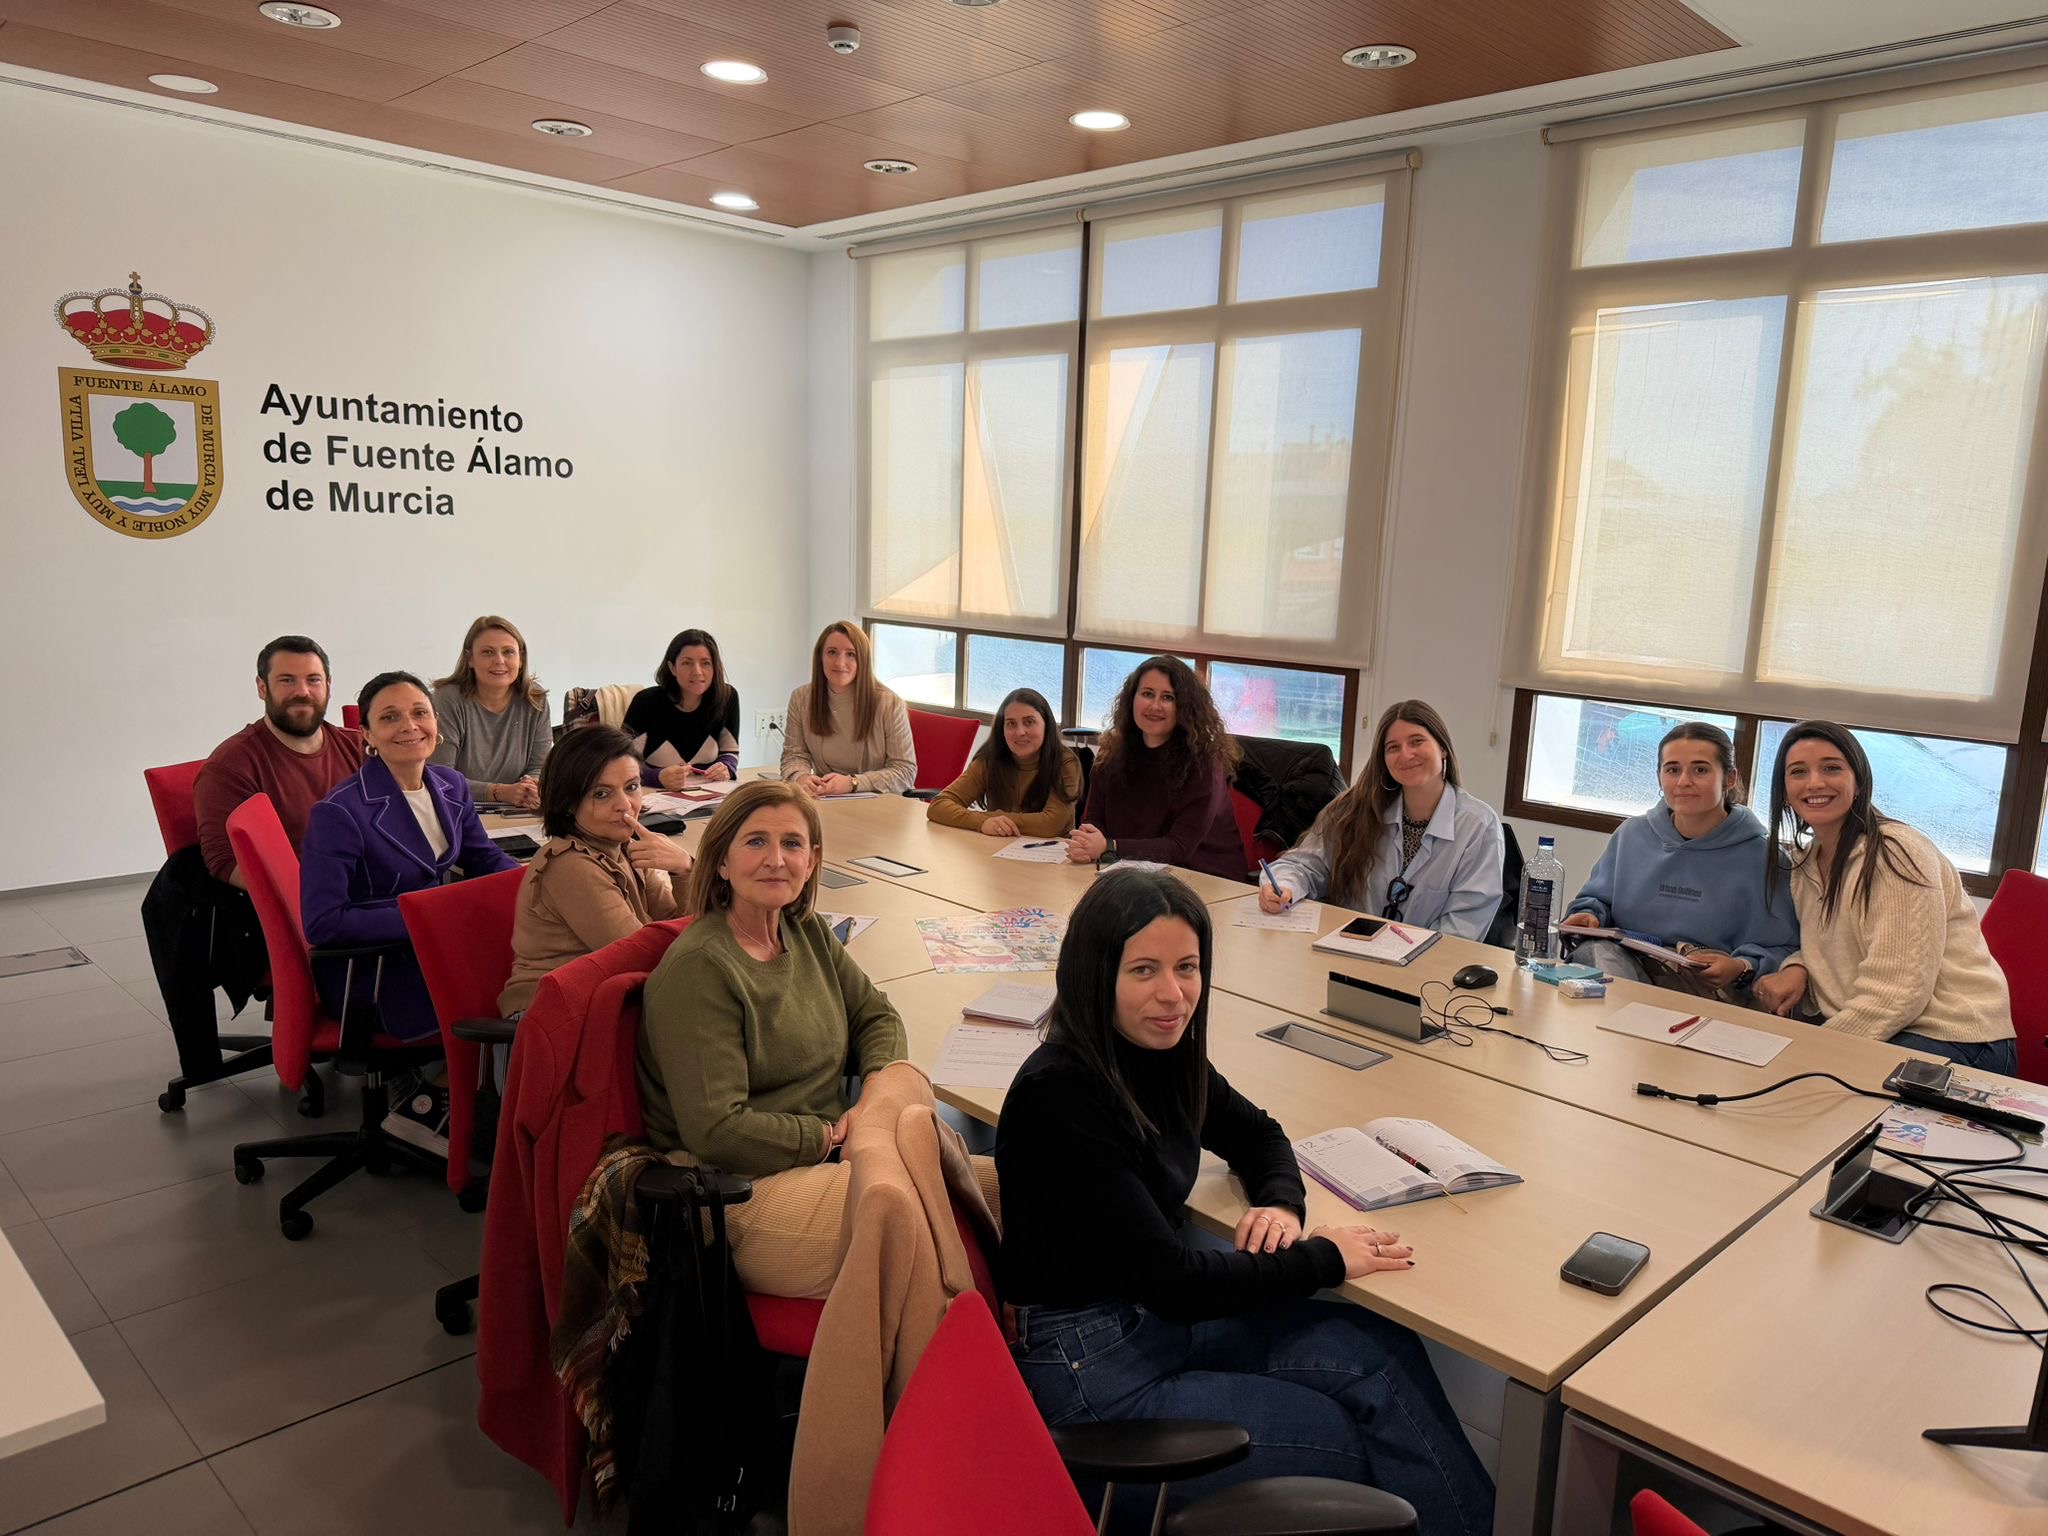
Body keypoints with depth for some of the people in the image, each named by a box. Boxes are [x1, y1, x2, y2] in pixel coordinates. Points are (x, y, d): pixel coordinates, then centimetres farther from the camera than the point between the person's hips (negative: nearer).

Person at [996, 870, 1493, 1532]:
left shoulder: (1164, 1052, -1)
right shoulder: (1058, 1099, -26)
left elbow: (1255, 1134, 17)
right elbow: (1170, 1279, -25)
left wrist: (1281, 1204, -6)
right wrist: (1323, 1258, -14)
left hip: (1169, 1314, 7)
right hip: (1090, 1365, -7)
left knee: (1385, 1355, -6)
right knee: (1347, 1441, -7)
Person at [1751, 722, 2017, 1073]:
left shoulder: (1896, 853, -17)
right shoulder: (1805, 862, 9)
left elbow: (1897, 993, -22)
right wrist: (1796, 969, -4)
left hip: (1951, 1040, -7)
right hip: (1859, 1025, 7)